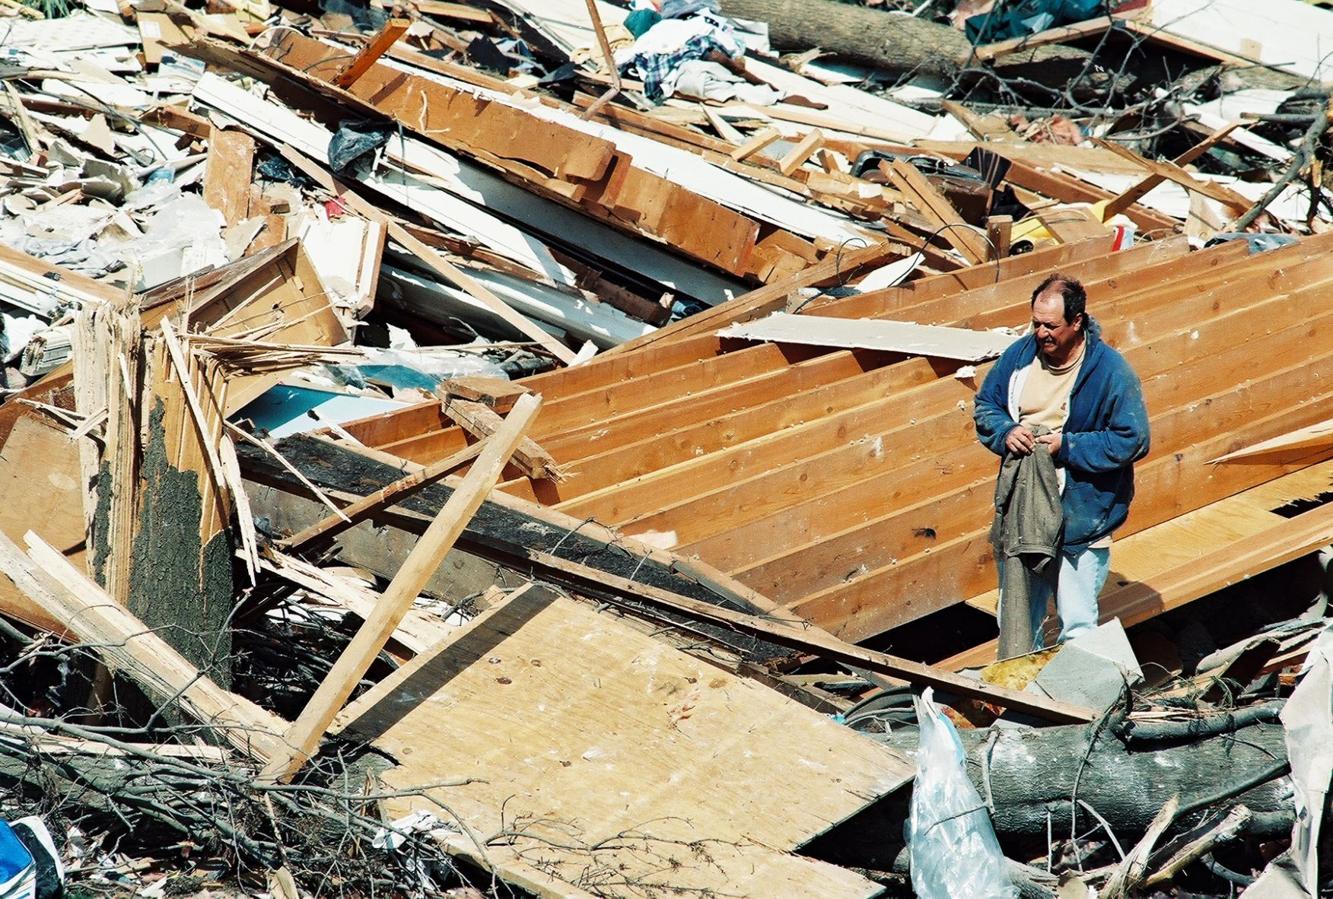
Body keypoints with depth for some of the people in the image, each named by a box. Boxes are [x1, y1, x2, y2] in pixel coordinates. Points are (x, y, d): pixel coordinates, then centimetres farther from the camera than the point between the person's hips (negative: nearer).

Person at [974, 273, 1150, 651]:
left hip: (1081, 524, -4)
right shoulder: (1019, 354, 1)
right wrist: (1005, 432, -10)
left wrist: (1066, 446, -20)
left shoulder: (1111, 372, -13)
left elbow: (1132, 440, -13)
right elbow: (985, 405, 12)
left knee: (1078, 628, 3)